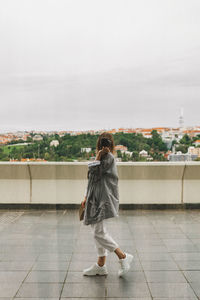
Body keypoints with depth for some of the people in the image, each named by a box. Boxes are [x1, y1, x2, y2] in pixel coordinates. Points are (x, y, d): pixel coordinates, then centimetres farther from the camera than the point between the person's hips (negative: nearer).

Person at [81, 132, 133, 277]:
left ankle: (124, 257, 1)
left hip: (103, 200, -10)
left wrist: (98, 157, -14)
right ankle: (101, 265, 23)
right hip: (97, 199, 10)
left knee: (99, 232, -10)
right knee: (98, 231, 14)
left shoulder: (108, 157, -12)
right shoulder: (104, 157, 16)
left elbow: (94, 173, -19)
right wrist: (86, 197, 22)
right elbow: (93, 180, 20)